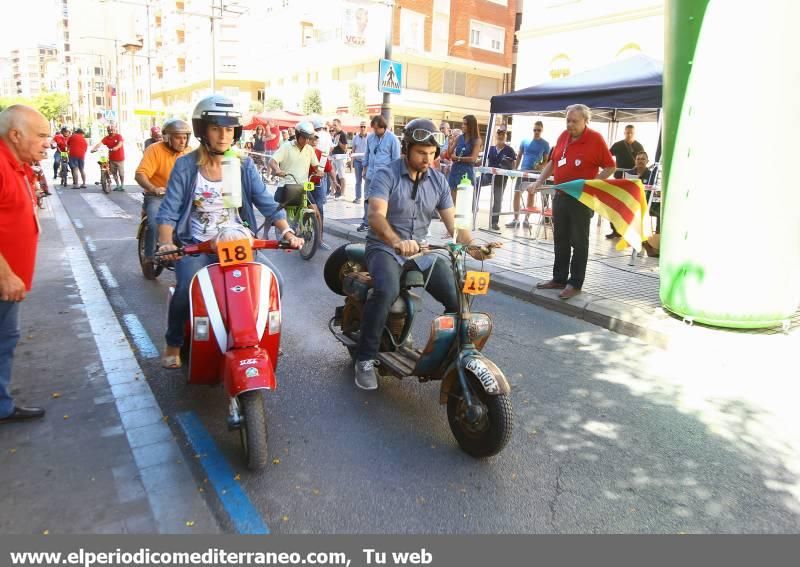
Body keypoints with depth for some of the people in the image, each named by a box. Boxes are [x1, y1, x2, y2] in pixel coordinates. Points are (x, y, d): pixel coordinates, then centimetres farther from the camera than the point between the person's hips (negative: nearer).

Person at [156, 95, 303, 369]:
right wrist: (166, 242, -27)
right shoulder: (185, 166, -4)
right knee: (187, 288, -28)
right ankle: (173, 343, 2)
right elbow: (168, 212, -8)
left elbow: (267, 204, -4)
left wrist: (287, 232, -20)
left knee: (274, 280, -16)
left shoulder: (244, 165, 2)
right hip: (197, 245, -2)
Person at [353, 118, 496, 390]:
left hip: (421, 250, 5)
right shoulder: (386, 175, -9)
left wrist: (475, 249, -18)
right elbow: (376, 215, -25)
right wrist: (397, 242, -46)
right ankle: (365, 359, -19)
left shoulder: (438, 180, 6)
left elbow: (453, 222, 1)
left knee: (458, 298, -12)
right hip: (385, 247, -5)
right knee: (386, 291, -36)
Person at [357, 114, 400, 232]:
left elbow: (396, 159, -6)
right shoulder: (370, 137, 5)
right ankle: (366, 222, 19)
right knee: (367, 198, 9)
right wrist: (364, 169, 15)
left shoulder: (392, 139, -9)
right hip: (370, 174, 5)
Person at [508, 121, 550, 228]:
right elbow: (519, 156, 10)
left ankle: (526, 219, 14)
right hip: (523, 171, 1)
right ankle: (516, 219, 3)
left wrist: (541, 166, -18)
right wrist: (515, 169, 4)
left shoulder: (545, 144, 0)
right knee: (517, 193, -4)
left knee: (531, 195, 6)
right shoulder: (525, 141, 3)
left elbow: (546, 160, 3)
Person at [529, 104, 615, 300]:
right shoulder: (563, 136, 7)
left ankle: (575, 283, 8)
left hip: (582, 198, -6)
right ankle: (559, 278, 23)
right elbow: (553, 162, 17)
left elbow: (610, 167, -7)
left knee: (579, 242, 2)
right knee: (560, 240, 12)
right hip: (560, 195, 6)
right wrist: (539, 182, 7)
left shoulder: (595, 139, -9)